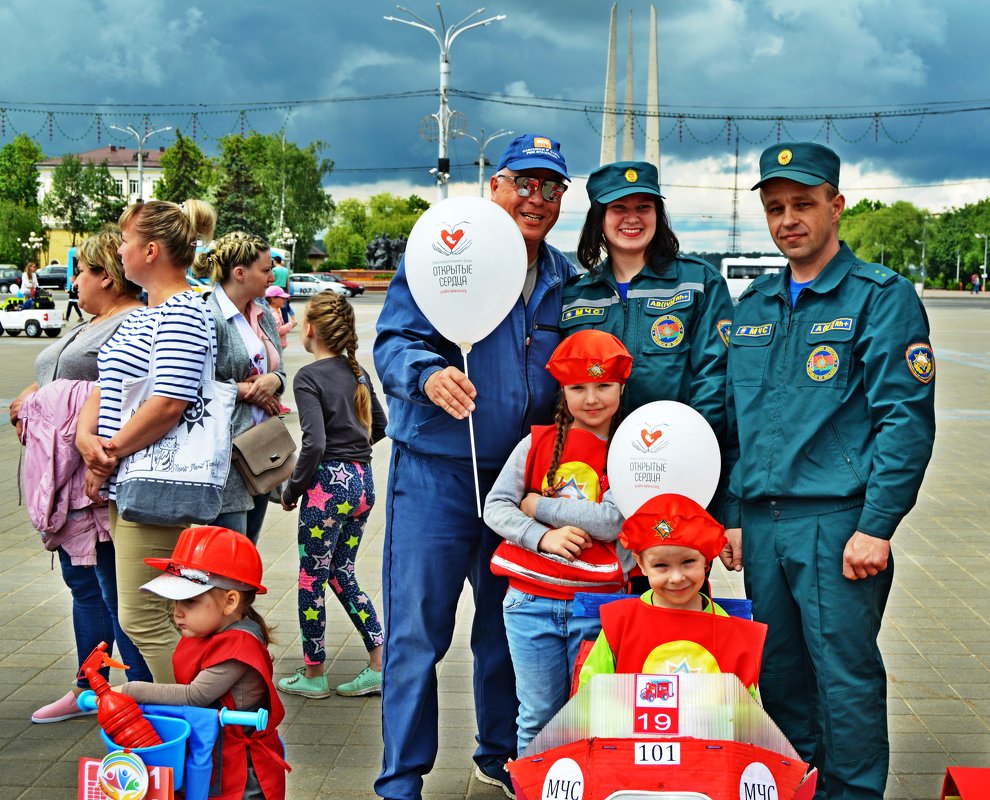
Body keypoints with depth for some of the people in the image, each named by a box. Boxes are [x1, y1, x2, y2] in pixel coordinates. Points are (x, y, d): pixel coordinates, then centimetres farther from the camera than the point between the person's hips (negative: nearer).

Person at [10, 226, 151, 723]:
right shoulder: (91, 325, 20)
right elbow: (63, 384, 24)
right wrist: (33, 399, 4)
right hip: (66, 478, 10)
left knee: (116, 589, -5)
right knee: (82, 584, 17)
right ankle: (88, 689, 28)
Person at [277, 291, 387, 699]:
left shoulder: (309, 377, -13)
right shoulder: (357, 372, 9)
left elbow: (314, 444, -21)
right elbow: (379, 425, 21)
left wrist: (292, 489, -8)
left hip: (329, 485, -7)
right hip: (363, 482, 8)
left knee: (311, 580, 6)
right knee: (342, 575, 17)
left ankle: (313, 676, 17)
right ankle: (380, 665, 14)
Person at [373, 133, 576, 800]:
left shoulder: (566, 281, 12)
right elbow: (394, 342, -10)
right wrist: (427, 373, -31)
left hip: (523, 479, 5)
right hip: (436, 471, -5)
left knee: (510, 625, 16)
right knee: (418, 628, -3)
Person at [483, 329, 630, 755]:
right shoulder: (539, 443, 5)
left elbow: (613, 523, -12)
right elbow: (495, 506, 1)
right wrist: (544, 536, -15)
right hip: (531, 602, 1)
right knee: (539, 716, 8)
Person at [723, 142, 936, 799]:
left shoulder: (882, 295, -4)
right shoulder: (753, 306, 15)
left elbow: (907, 419, -10)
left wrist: (876, 527, -15)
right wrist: (734, 515, 13)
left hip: (835, 523, -6)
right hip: (761, 523, 6)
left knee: (845, 675, -2)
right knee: (777, 673, 13)